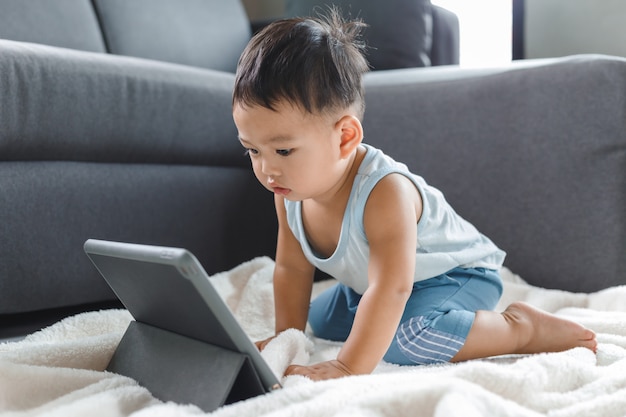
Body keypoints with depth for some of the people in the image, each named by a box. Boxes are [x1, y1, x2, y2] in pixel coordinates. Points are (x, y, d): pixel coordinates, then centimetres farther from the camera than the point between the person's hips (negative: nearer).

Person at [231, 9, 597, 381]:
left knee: (405, 339, -35)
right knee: (321, 319, 21)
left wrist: (349, 368, -47)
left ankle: (522, 327, -14)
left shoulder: (384, 192, -38)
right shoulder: (290, 190, -15)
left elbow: (391, 288, -44)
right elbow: (291, 268, -1)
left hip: (458, 274, -8)